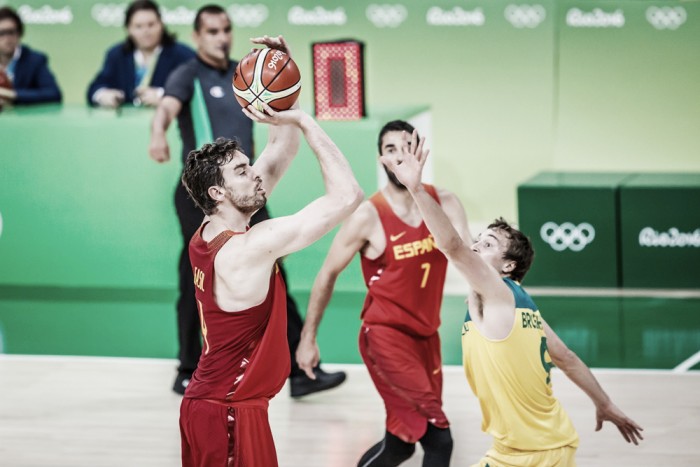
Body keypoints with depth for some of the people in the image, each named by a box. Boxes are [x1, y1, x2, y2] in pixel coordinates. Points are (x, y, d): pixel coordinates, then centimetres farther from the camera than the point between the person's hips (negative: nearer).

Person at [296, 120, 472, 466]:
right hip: (385, 334, -6)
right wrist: (308, 339, 0)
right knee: (437, 436, -18)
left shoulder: (444, 203, -1)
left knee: (402, 438, 15)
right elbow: (328, 275, -3)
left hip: (425, 334, 6)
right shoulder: (368, 216, -13)